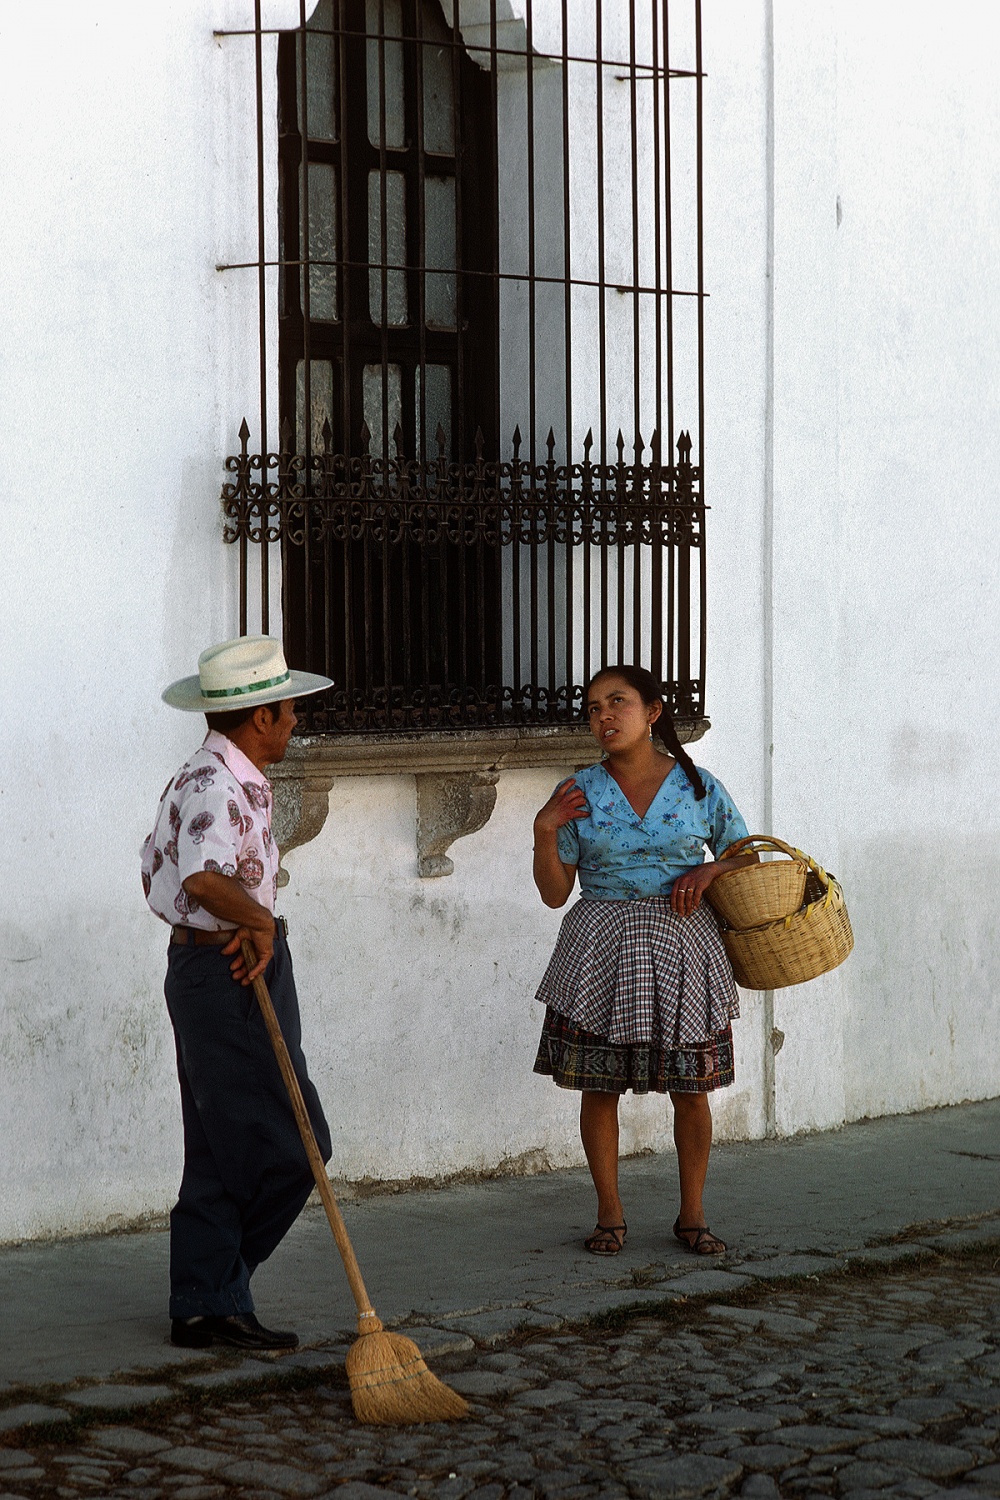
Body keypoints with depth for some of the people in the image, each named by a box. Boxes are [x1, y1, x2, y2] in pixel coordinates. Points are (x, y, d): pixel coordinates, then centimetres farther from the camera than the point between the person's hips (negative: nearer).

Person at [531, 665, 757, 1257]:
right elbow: (554, 892, 4)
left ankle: (692, 1214, 17)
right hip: (602, 952, 0)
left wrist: (708, 872, -8)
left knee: (691, 1088, 3)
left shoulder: (699, 787, 2)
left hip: (682, 946, 0)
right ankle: (610, 1214, 16)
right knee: (599, 1085, 2)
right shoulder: (579, 794, 2)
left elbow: (746, 857, 12)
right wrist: (546, 831, -10)